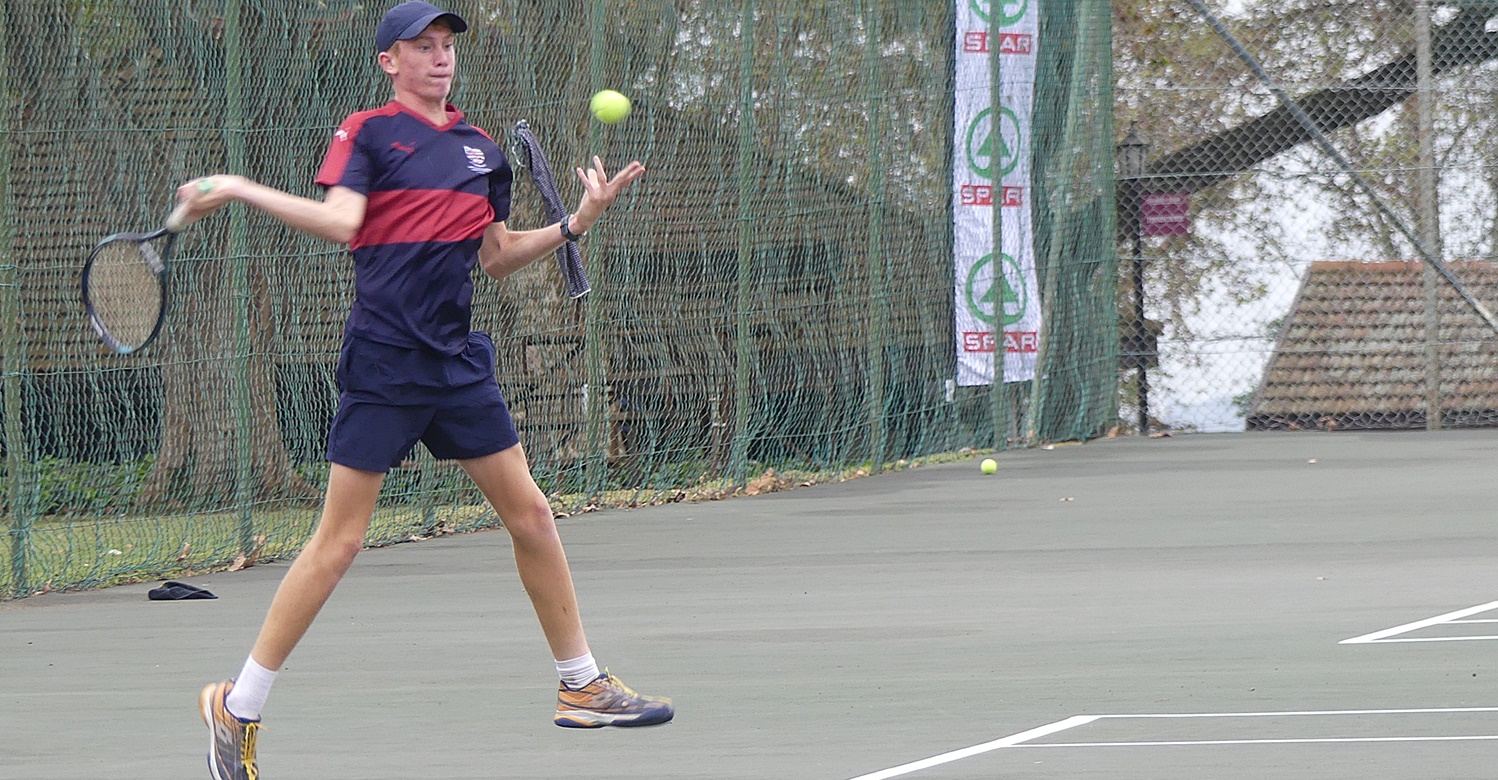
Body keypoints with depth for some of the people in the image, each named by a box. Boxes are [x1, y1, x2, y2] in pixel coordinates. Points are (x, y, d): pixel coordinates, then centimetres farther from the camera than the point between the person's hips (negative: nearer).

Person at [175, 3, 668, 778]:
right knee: (339, 540, -8)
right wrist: (239, 190, -23)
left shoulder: (482, 151, 15)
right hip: (382, 365, -6)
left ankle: (581, 686, 20)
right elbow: (341, 222, -15)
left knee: (530, 515, 7)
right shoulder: (368, 132, -1)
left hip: (458, 363, 6)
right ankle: (238, 708, -1)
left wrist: (575, 223, 10)